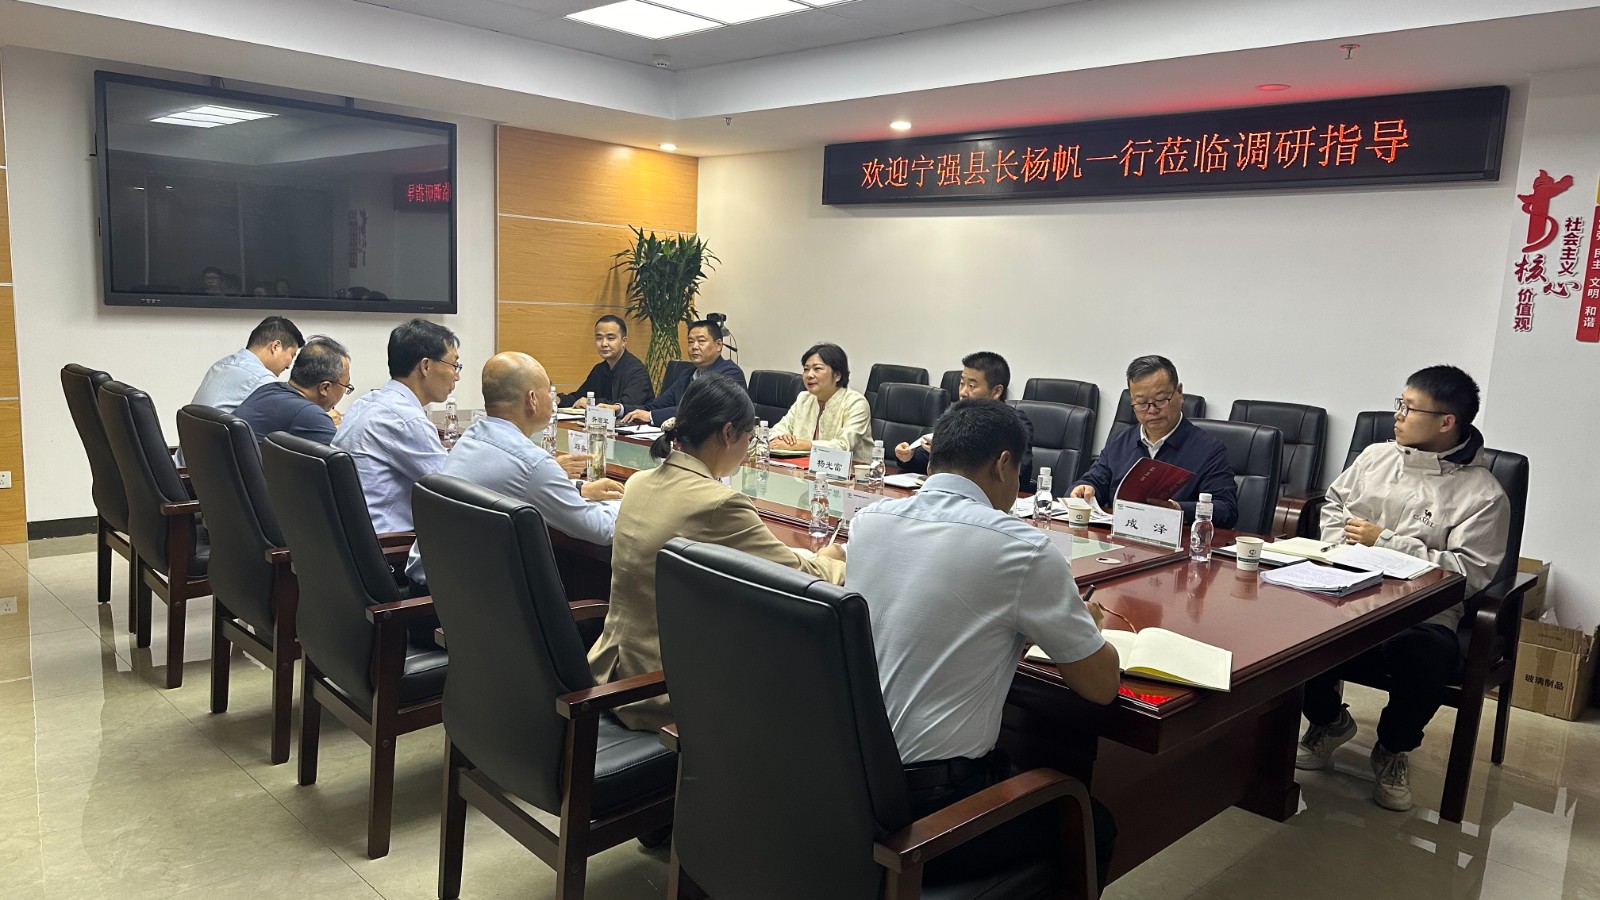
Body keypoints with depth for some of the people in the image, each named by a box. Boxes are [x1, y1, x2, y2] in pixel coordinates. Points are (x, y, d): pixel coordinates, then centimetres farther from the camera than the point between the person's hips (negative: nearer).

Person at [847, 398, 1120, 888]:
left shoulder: (868, 519, 1)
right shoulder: (1022, 548, -16)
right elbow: (1102, 685, -5)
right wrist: (1083, 624, 15)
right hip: (931, 803, -6)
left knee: (1019, 765, 33)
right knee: (1092, 825, 21)